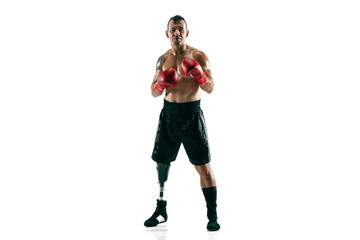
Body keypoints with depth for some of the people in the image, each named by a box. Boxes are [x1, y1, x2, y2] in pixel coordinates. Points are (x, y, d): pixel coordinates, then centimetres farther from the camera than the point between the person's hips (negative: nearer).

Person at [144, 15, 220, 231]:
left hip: (192, 115, -4)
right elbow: (154, 93, 11)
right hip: (169, 114, 4)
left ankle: (213, 215, 4)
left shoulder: (199, 57, -3)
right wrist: (160, 83, -11)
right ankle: (161, 211, 24)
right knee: (161, 163, 8)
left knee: (203, 166, -4)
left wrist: (199, 75, -26)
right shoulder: (163, 59, 9)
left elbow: (210, 88, -7)